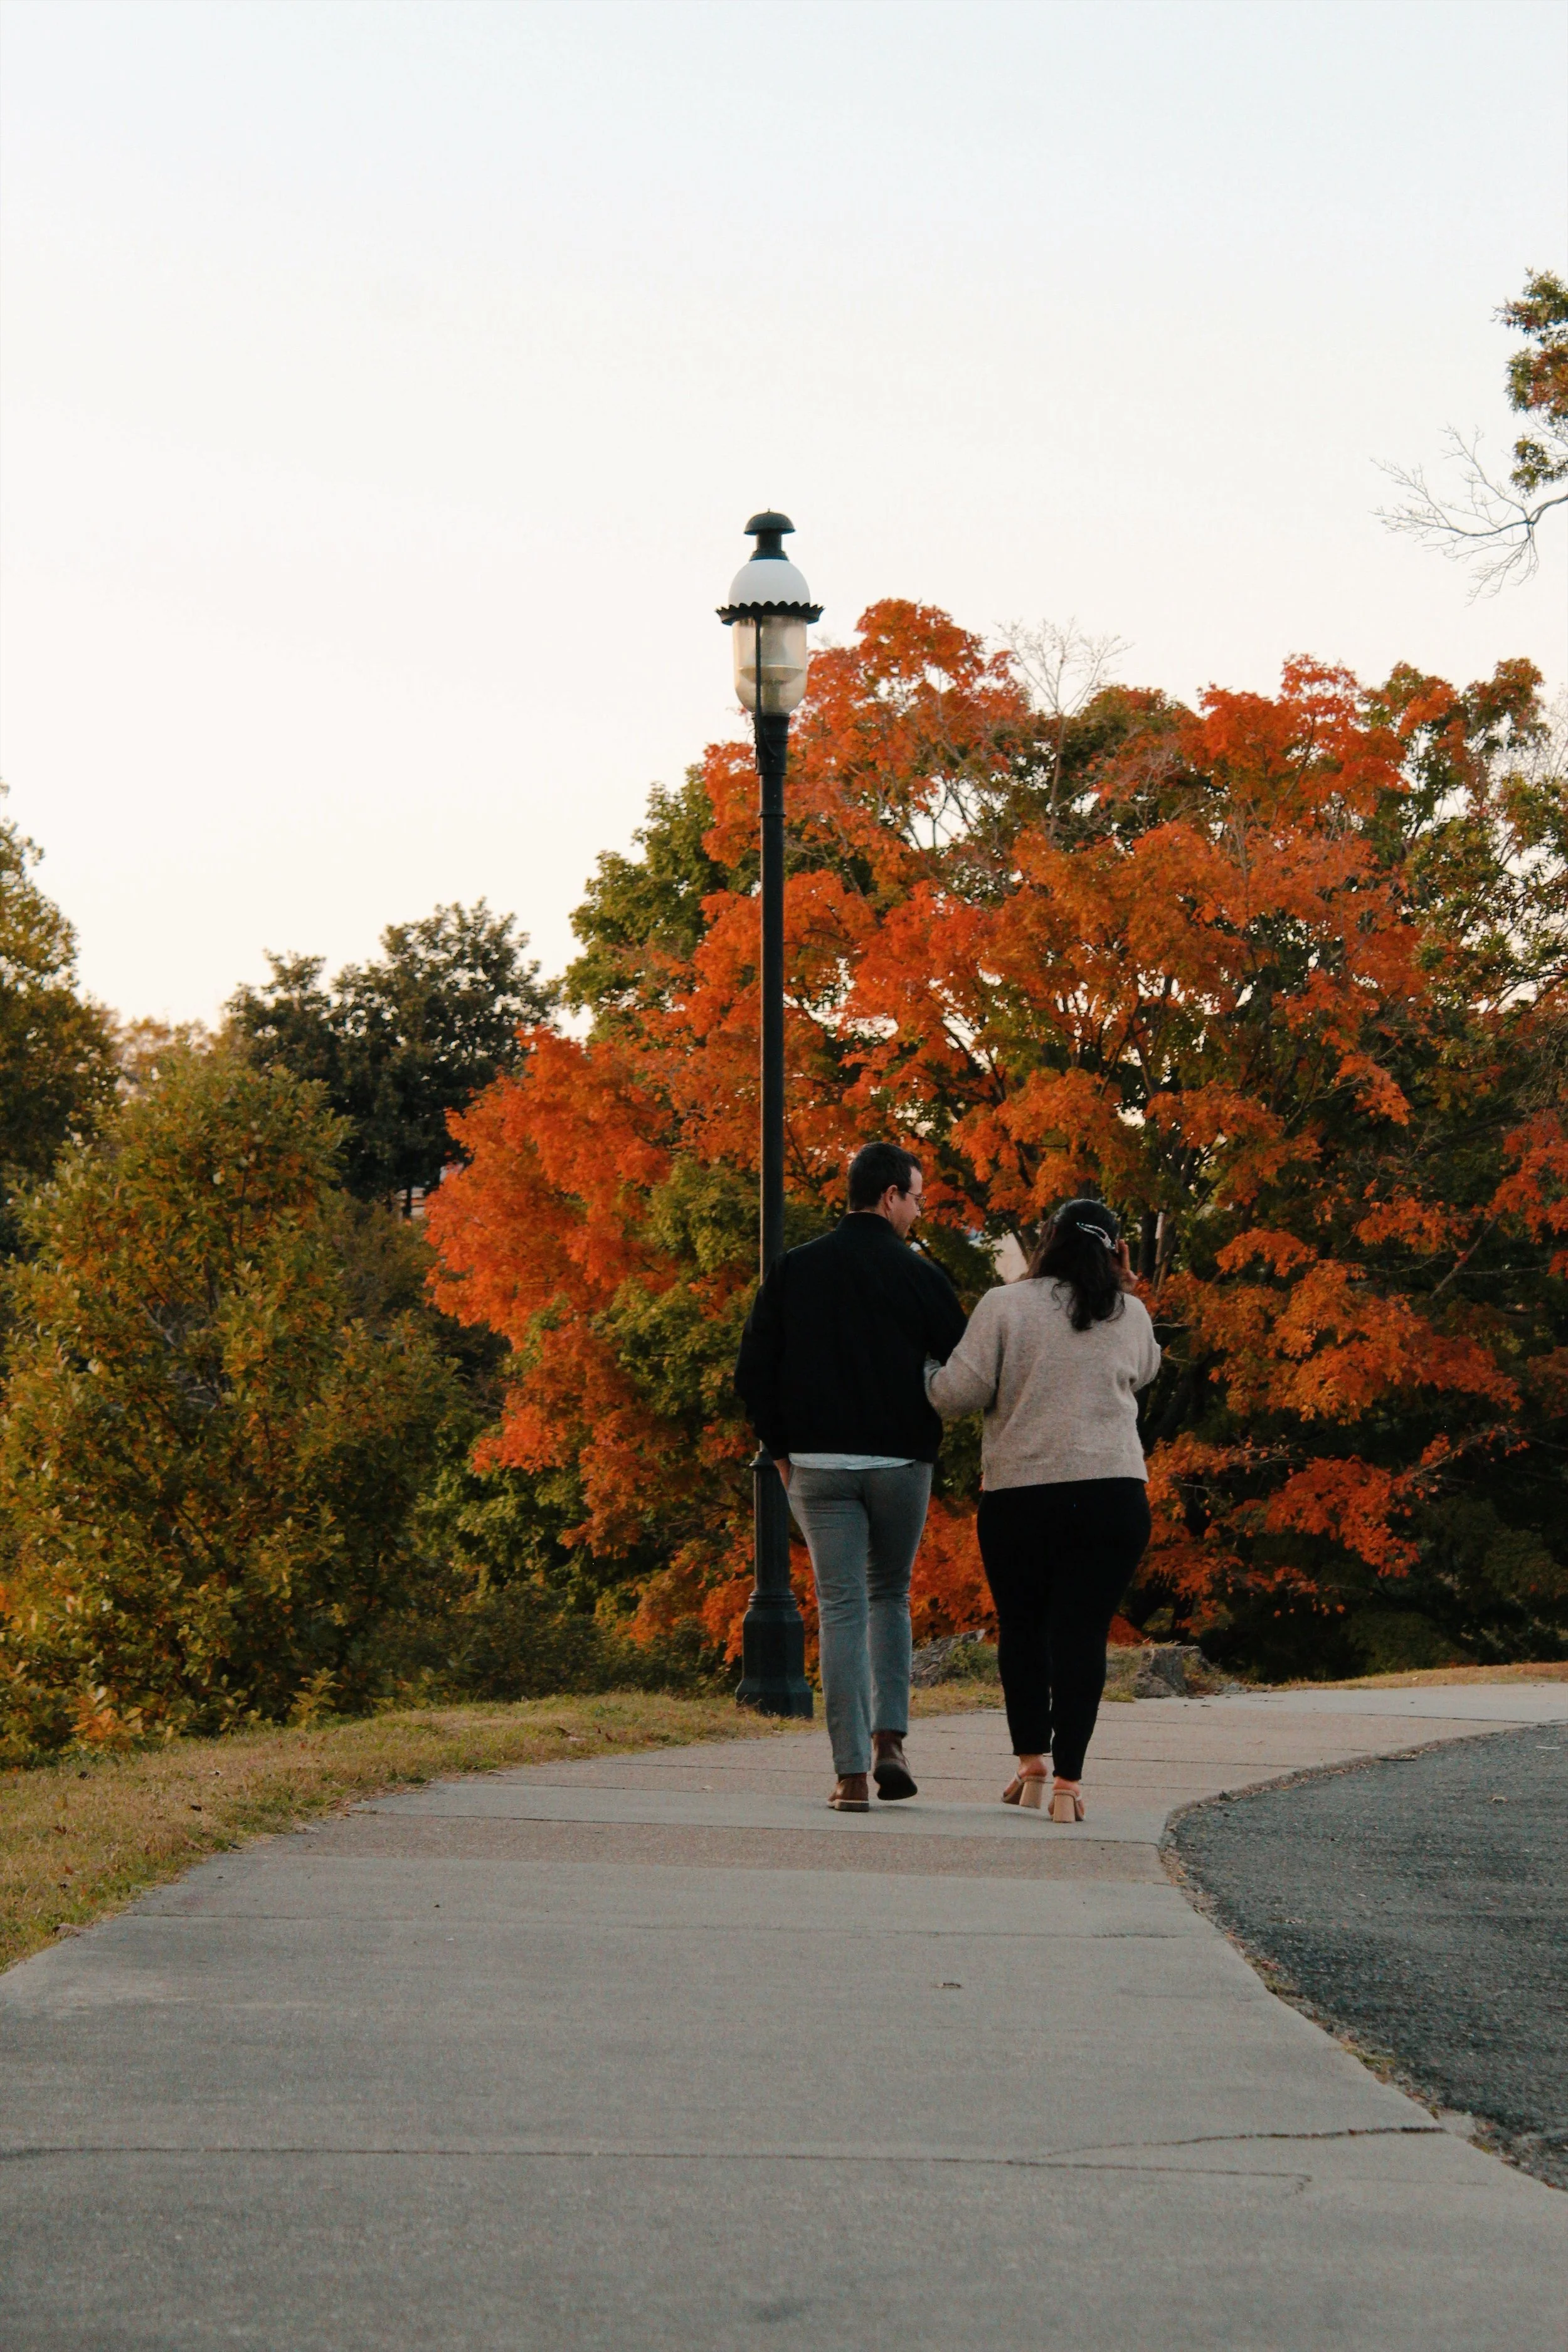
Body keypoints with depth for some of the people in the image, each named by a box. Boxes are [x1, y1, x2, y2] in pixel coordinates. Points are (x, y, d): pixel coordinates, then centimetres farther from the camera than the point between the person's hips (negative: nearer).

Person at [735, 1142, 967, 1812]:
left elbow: (753, 1372, 1)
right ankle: (889, 1739, 7)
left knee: (841, 1609, 2)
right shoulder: (919, 1275, -4)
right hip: (901, 1461, -1)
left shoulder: (795, 1270, 2)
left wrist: (781, 1449, 10)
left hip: (818, 1463, 1)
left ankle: (851, 1774, -5)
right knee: (890, 1595, 19)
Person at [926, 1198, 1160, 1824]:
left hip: (1017, 1497, -1)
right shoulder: (1129, 1315, 7)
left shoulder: (1005, 1305, -3)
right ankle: (1068, 1782, -5)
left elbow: (958, 1392, -7)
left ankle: (1031, 1765, 18)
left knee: (1021, 1630, 16)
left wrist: (929, 1375, 15)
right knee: (1082, 1634, 0)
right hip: (1113, 1496, 1)